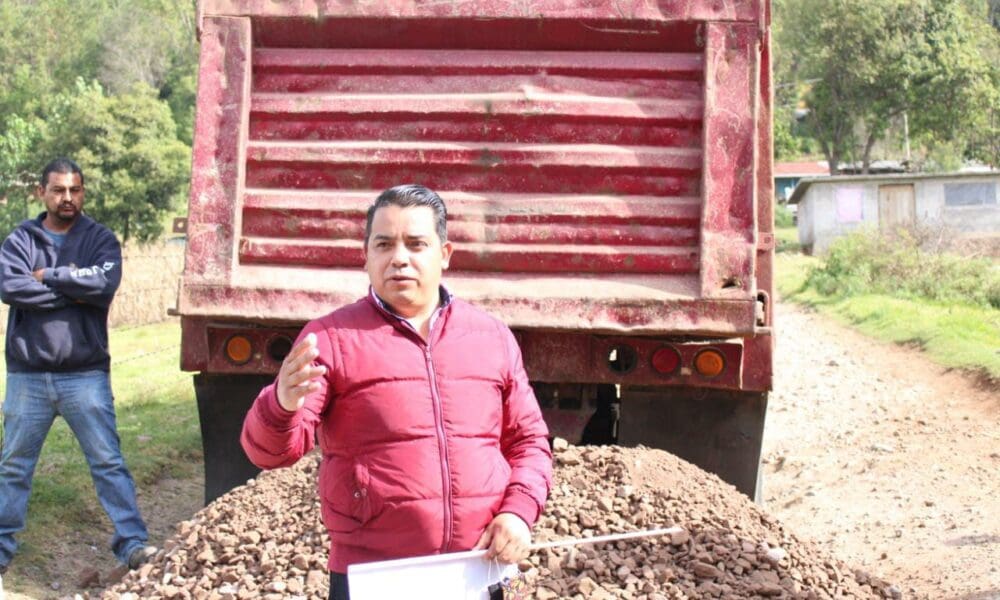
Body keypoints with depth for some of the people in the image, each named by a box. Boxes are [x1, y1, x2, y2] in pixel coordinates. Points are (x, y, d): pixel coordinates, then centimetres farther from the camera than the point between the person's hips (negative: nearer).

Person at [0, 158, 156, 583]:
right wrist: (73, 290, -15)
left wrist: (47, 276, -10)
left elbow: (105, 282, -18)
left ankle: (131, 543, 3)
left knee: (108, 462, 1)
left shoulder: (100, 239, 2)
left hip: (85, 375, -1)